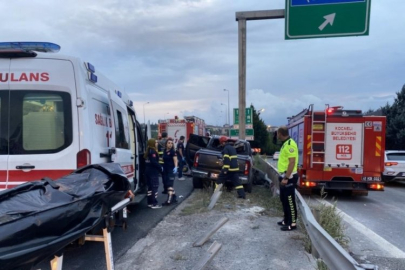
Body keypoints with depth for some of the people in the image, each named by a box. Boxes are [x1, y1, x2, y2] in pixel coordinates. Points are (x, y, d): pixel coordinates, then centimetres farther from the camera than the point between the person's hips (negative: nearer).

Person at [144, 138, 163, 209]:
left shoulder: (148, 151, 15)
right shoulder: (153, 151, -14)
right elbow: (154, 162, -22)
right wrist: (160, 167, -10)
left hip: (148, 171, 10)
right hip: (153, 172, -10)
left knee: (150, 187, 14)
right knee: (155, 187, -6)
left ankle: (150, 203, 19)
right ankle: (154, 204, -5)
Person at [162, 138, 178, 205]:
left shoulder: (173, 151, -9)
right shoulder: (164, 151, 10)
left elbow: (175, 160, -18)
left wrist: (175, 167, -32)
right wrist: (162, 167, 7)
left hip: (171, 170, -8)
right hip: (165, 170, 8)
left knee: (169, 185, -10)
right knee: (167, 184, 12)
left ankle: (169, 200, -10)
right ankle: (174, 198, 24)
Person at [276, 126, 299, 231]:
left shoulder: (290, 144, -18)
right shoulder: (285, 143, 13)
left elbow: (292, 162, -23)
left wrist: (286, 178, -24)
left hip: (288, 177, -10)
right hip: (284, 176, 10)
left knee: (290, 200, -2)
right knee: (284, 199, 17)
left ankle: (292, 223, 6)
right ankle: (286, 220, 27)